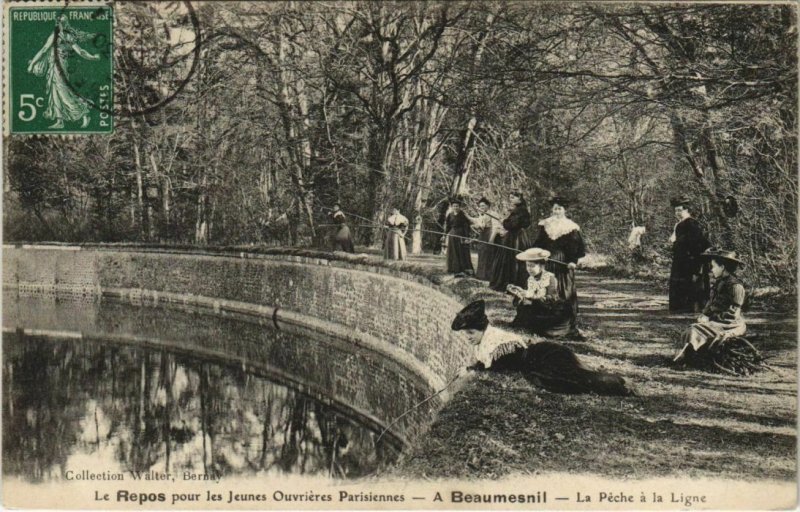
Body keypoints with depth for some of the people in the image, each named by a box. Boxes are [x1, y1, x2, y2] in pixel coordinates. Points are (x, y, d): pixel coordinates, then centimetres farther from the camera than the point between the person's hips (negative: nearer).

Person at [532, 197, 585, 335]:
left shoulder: (571, 228, -1)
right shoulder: (545, 225, 10)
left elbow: (578, 247, -3)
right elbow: (538, 245, 14)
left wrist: (574, 261, -16)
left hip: (564, 265, -3)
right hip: (547, 264, 3)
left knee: (567, 292, -4)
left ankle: (572, 325, 0)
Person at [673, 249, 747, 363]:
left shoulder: (735, 286, -15)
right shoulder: (719, 282, 14)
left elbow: (732, 314, -19)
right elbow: (711, 303, 20)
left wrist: (710, 318, -18)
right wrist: (704, 315, -1)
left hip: (731, 326, -9)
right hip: (717, 322, 9)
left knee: (697, 331, -26)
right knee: (689, 331, -10)